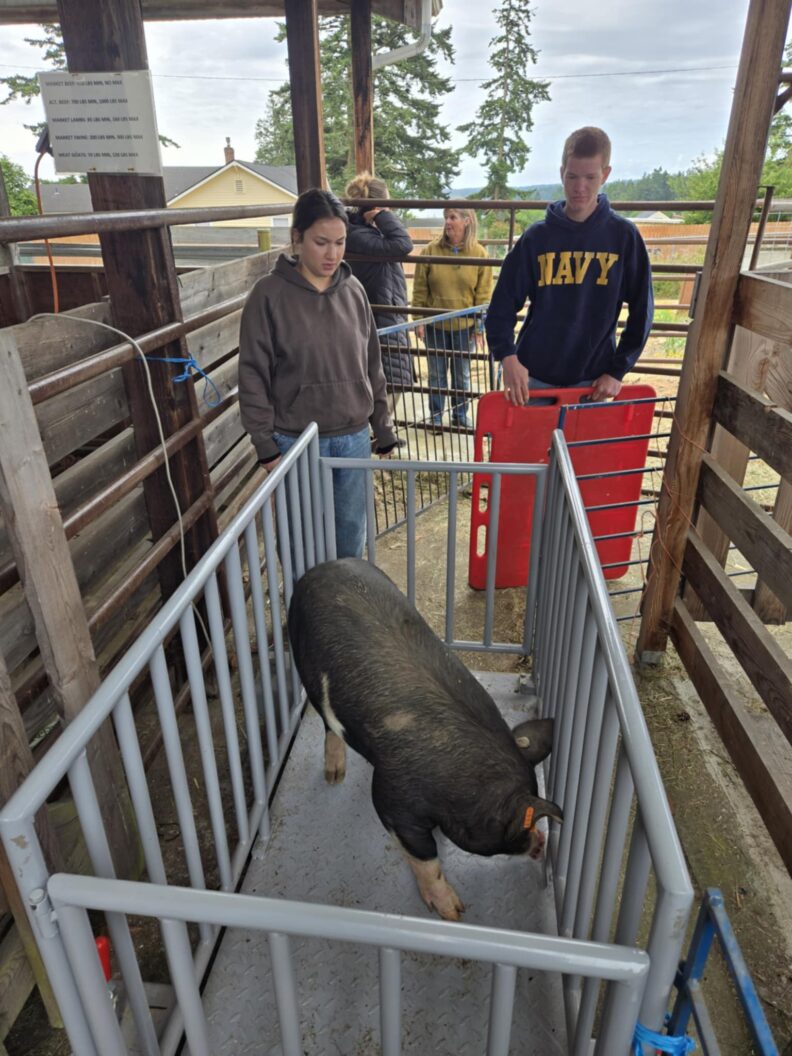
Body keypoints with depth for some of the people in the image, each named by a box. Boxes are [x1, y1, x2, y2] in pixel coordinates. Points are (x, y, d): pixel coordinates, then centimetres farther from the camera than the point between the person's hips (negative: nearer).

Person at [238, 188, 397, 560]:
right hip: (297, 443, -4)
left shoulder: (353, 290, 4)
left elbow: (372, 367, 9)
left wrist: (384, 432, 10)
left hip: (354, 438, 4)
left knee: (352, 534, 15)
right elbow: (254, 376, -8)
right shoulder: (269, 295, -9)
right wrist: (266, 445, -10)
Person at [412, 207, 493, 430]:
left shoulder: (479, 253, -4)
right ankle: (436, 416, 23)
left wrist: (480, 327, -5)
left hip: (464, 325, 0)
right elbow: (420, 290, -2)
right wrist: (419, 321, -5)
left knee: (462, 374, 13)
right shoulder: (430, 251, -5)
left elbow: (483, 294, -3)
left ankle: (460, 414, 29)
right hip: (434, 324, 0)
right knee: (436, 373, 10)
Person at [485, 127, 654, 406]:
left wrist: (617, 370, -4)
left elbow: (641, 311, 3)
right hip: (533, 377, 0)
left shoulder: (624, 236, -1)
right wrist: (507, 356, -19)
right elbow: (503, 304, -1)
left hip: (593, 380, 0)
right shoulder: (536, 237, -1)